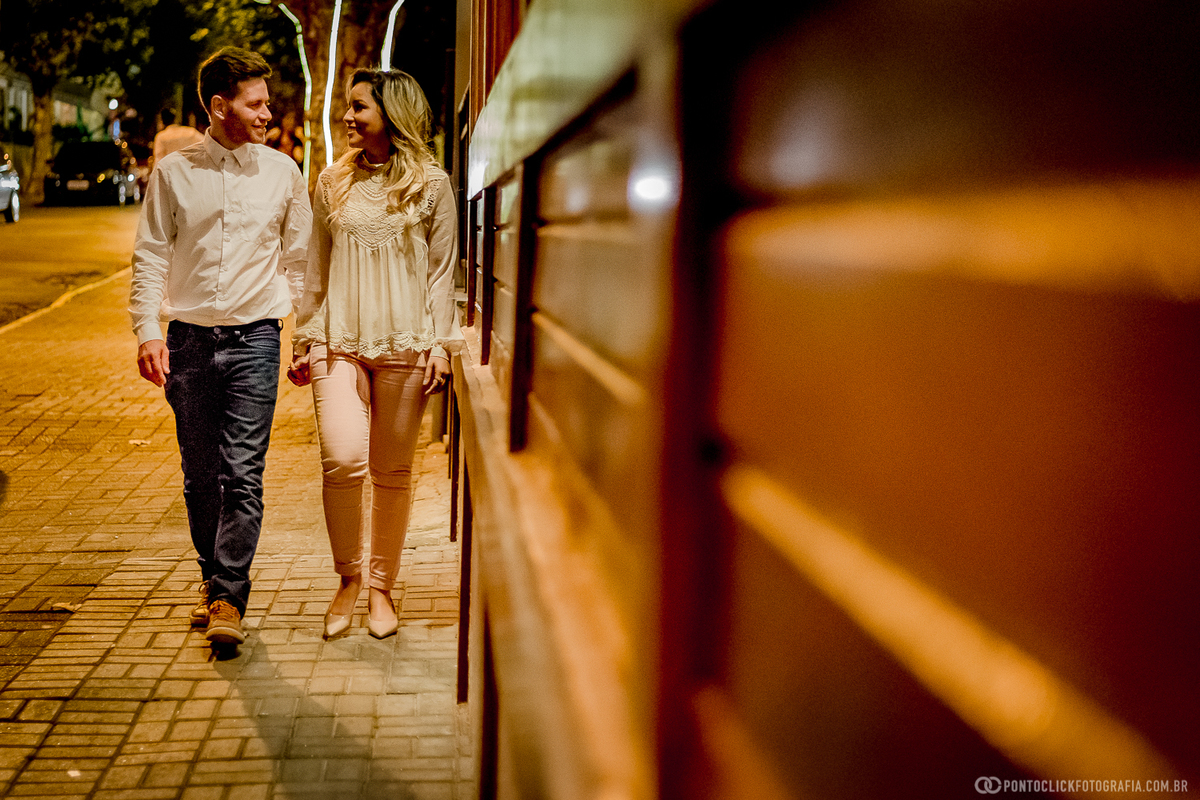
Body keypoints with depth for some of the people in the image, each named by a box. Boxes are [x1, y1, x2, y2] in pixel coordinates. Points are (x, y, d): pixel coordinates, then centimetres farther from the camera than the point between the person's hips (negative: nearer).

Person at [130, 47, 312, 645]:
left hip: (254, 338, -1)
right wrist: (147, 332, -6)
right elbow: (150, 255, 5)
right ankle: (212, 579, 26)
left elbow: (300, 261, 10)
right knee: (200, 476, 9)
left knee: (242, 475, -8)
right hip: (189, 340, 1)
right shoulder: (173, 172, 3)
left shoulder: (283, 174, 5)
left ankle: (228, 597, -1)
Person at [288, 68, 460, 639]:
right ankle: (348, 576, 6)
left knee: (392, 472, 4)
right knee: (342, 459, -15)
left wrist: (440, 346, -2)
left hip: (404, 346, -1)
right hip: (339, 342, 1)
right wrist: (304, 340, 12)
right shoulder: (333, 183, 10)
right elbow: (316, 270, 15)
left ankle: (382, 587, 20)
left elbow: (442, 271, 5)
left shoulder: (431, 184, 4)